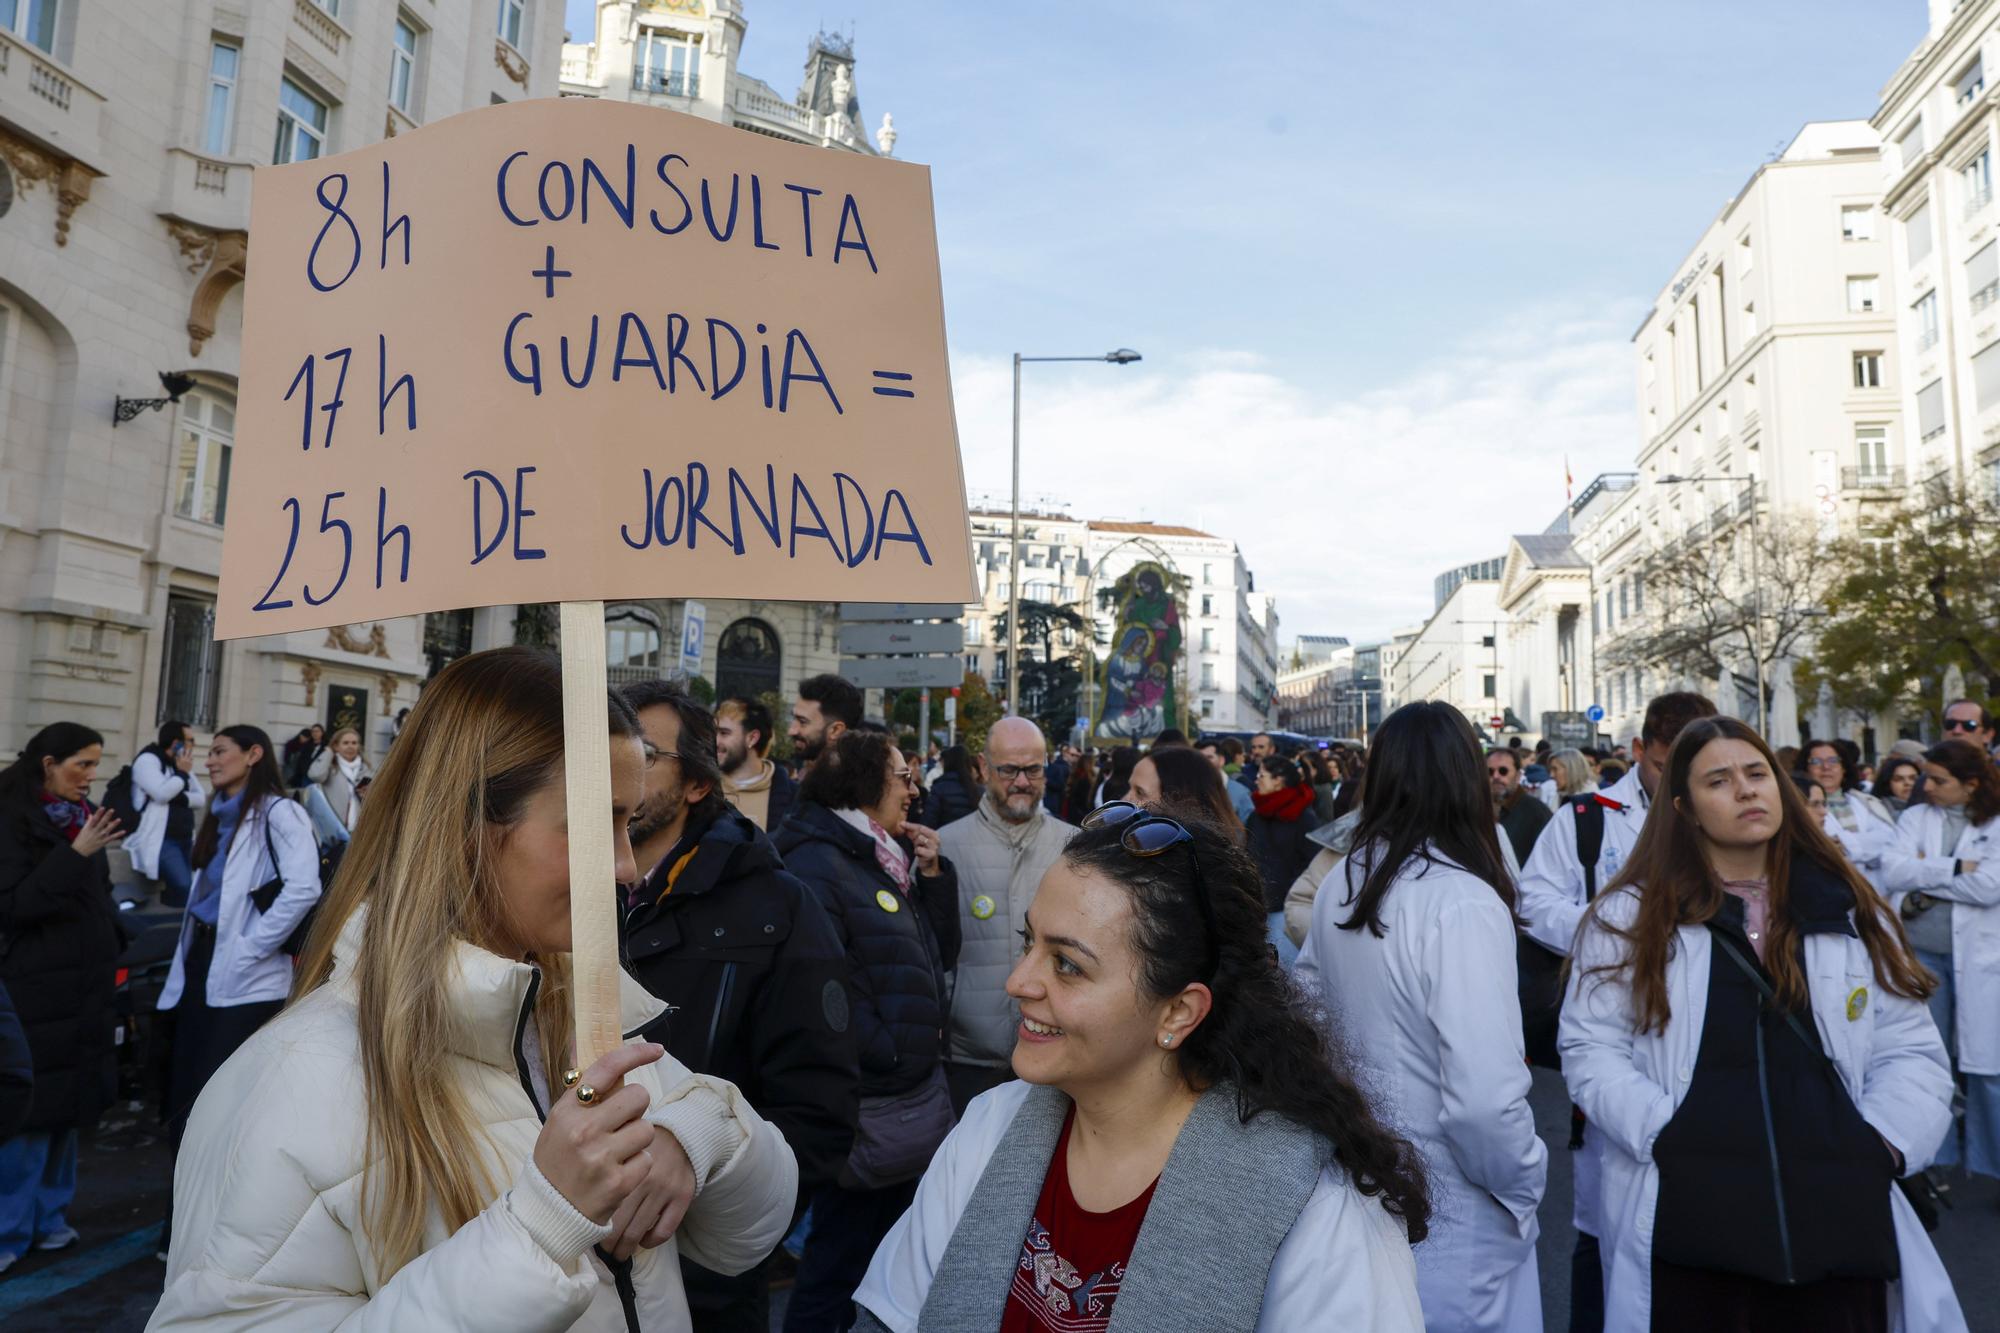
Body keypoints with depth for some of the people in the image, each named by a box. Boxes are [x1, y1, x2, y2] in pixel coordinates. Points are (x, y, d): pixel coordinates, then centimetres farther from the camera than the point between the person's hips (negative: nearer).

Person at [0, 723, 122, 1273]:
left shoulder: (82, 816, 10)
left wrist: (113, 934, 10)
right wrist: (75, 855, -23)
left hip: (84, 987, 7)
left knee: (67, 1105, 13)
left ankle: (49, 1214, 25)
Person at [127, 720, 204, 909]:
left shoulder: (182, 764, 18)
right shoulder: (147, 760, -5)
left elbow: (202, 798, 9)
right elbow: (162, 794, -21)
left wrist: (182, 798, -10)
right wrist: (182, 773, -7)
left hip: (185, 839, 8)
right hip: (161, 839, -8)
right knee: (183, 886, -22)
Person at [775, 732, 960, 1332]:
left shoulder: (885, 859, 11)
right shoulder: (815, 866, -17)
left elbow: (940, 954, 13)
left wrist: (933, 873, 1)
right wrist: (883, 1053, -18)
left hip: (915, 1092, 9)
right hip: (868, 1109, -9)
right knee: (840, 1258, 7)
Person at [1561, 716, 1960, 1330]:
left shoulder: (1850, 909, 11)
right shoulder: (1631, 915, 0)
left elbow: (1910, 1051, 10)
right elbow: (1592, 1050, -3)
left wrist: (1879, 1145, -5)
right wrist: (1669, 1136, -15)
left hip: (1838, 1216, 3)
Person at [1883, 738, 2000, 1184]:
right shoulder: (1914, 817, 5)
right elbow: (1892, 871, -7)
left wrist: (1924, 881, -8)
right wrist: (1955, 868, -14)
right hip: (1922, 954, 3)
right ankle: (1934, 1159, 22)